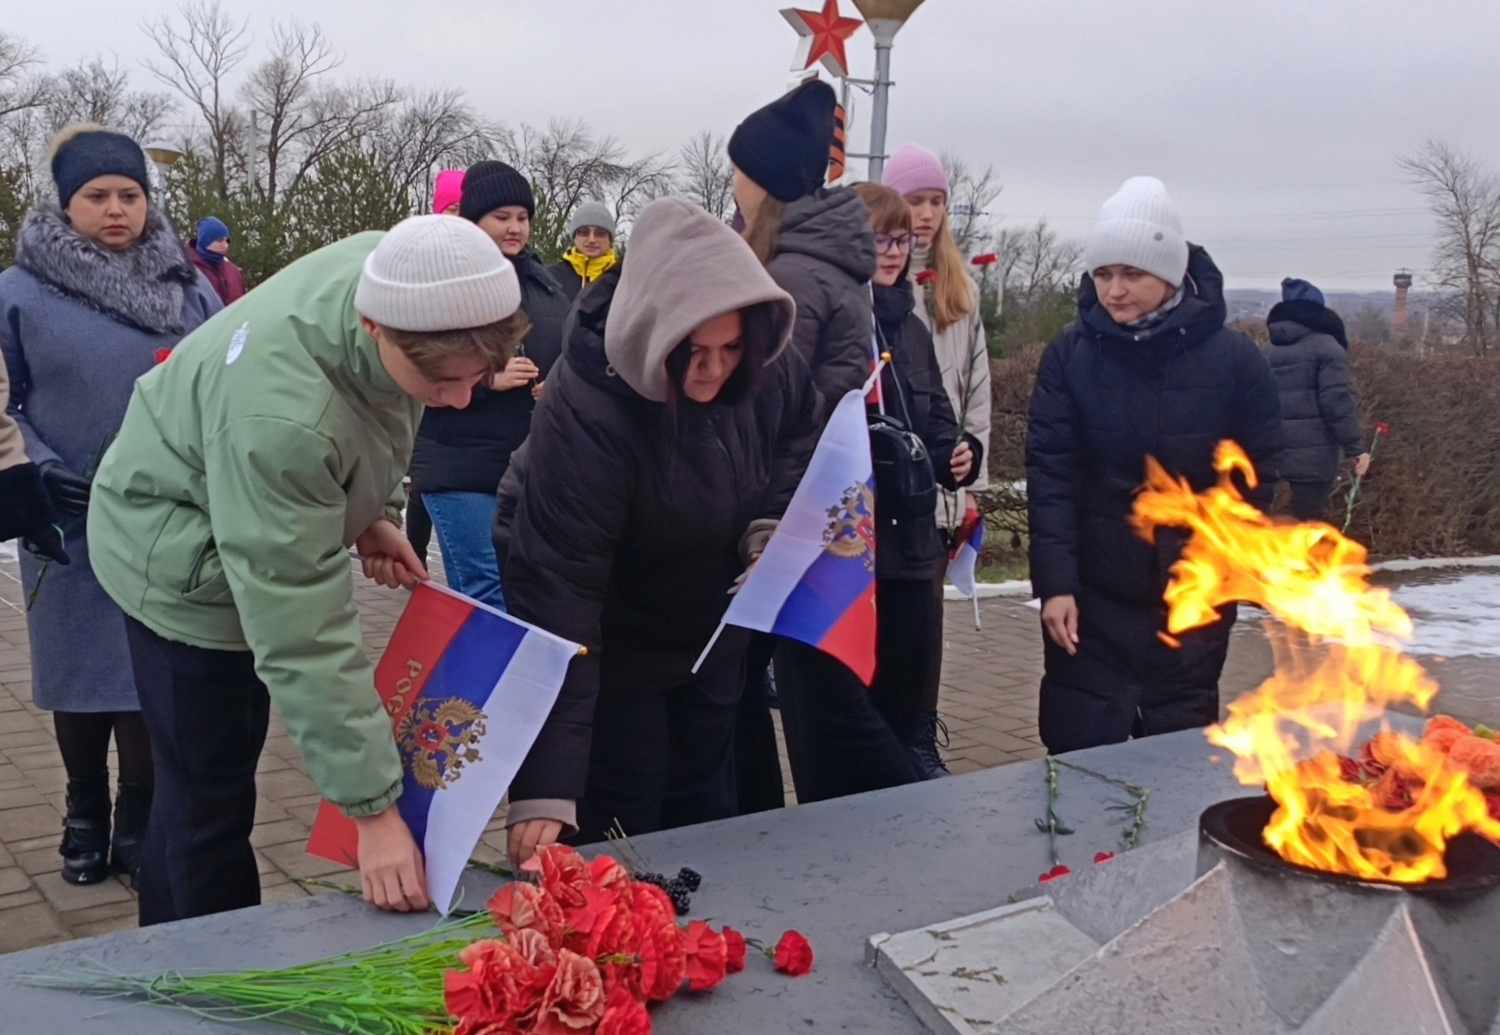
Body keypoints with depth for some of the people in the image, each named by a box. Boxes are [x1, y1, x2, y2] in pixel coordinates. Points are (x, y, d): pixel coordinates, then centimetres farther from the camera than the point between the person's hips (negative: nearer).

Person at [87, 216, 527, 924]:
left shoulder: (395, 271, -21)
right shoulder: (278, 419, -44)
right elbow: (303, 634, -39)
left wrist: (372, 514, -4)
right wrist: (371, 808, -36)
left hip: (255, 535, 8)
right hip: (183, 567, -8)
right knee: (211, 808, -1)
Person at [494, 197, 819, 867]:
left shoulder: (762, 364, -19)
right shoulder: (583, 416, -38)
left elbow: (799, 434, 5)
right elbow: (555, 592, -40)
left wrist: (773, 525, -16)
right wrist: (544, 790, -44)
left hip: (711, 631, 6)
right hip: (611, 649, -6)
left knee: (709, 820, 20)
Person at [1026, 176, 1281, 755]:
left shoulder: (1233, 359, -6)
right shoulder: (1070, 354, -6)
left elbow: (1257, 475, 1)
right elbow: (1051, 475, -9)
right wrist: (1054, 582, -16)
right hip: (1092, 597, 0)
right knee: (1079, 752, 3)